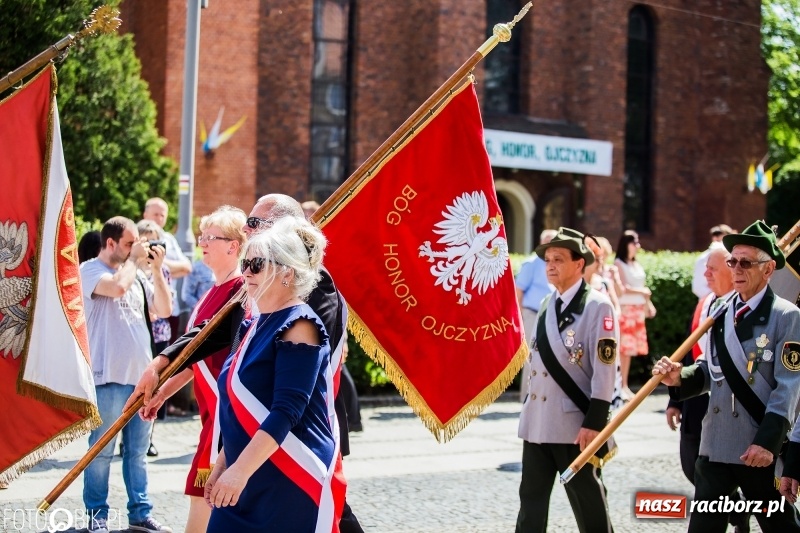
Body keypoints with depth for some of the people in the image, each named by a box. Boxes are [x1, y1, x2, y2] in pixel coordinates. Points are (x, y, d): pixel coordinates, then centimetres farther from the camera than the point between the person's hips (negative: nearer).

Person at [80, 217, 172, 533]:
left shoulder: (136, 273, 14)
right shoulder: (90, 270, -6)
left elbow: (164, 309, 12)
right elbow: (117, 286, -25)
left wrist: (156, 269, 4)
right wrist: (135, 260, -8)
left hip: (141, 374, 6)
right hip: (109, 376, -6)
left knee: (137, 450, 12)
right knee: (102, 450, 0)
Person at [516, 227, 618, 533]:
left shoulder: (597, 306, -10)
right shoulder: (545, 305, 12)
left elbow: (604, 369, -14)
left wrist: (594, 423, -18)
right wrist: (528, 413, 17)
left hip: (575, 424, -7)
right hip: (537, 422, 7)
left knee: (588, 503, 4)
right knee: (531, 499, 10)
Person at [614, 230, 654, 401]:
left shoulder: (637, 265, 16)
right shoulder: (619, 264, -6)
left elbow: (643, 288, 17)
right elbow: (622, 288, -12)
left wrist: (648, 304, 10)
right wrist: (641, 292, -6)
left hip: (638, 310, 7)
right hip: (624, 309, -7)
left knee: (630, 349, 7)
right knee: (622, 348, -9)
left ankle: (625, 385, 11)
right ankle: (620, 385, -7)